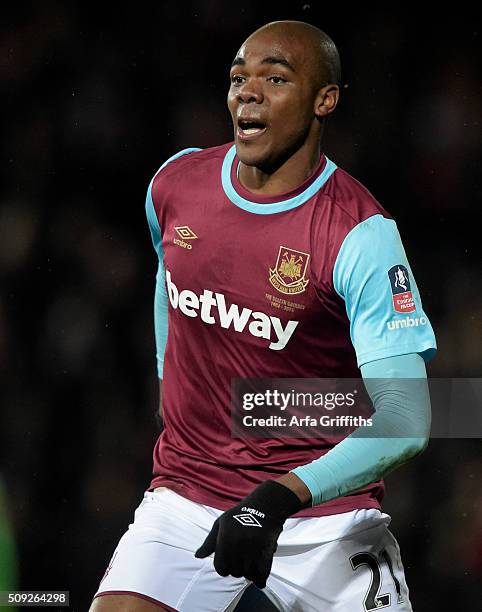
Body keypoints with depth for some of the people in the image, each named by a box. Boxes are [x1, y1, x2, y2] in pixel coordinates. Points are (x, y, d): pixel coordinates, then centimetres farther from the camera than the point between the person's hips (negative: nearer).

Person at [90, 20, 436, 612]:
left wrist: (283, 497, -34)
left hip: (325, 508, -3)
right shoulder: (175, 182, -1)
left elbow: (405, 418, -23)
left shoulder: (361, 234, -17)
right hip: (186, 491, 3)